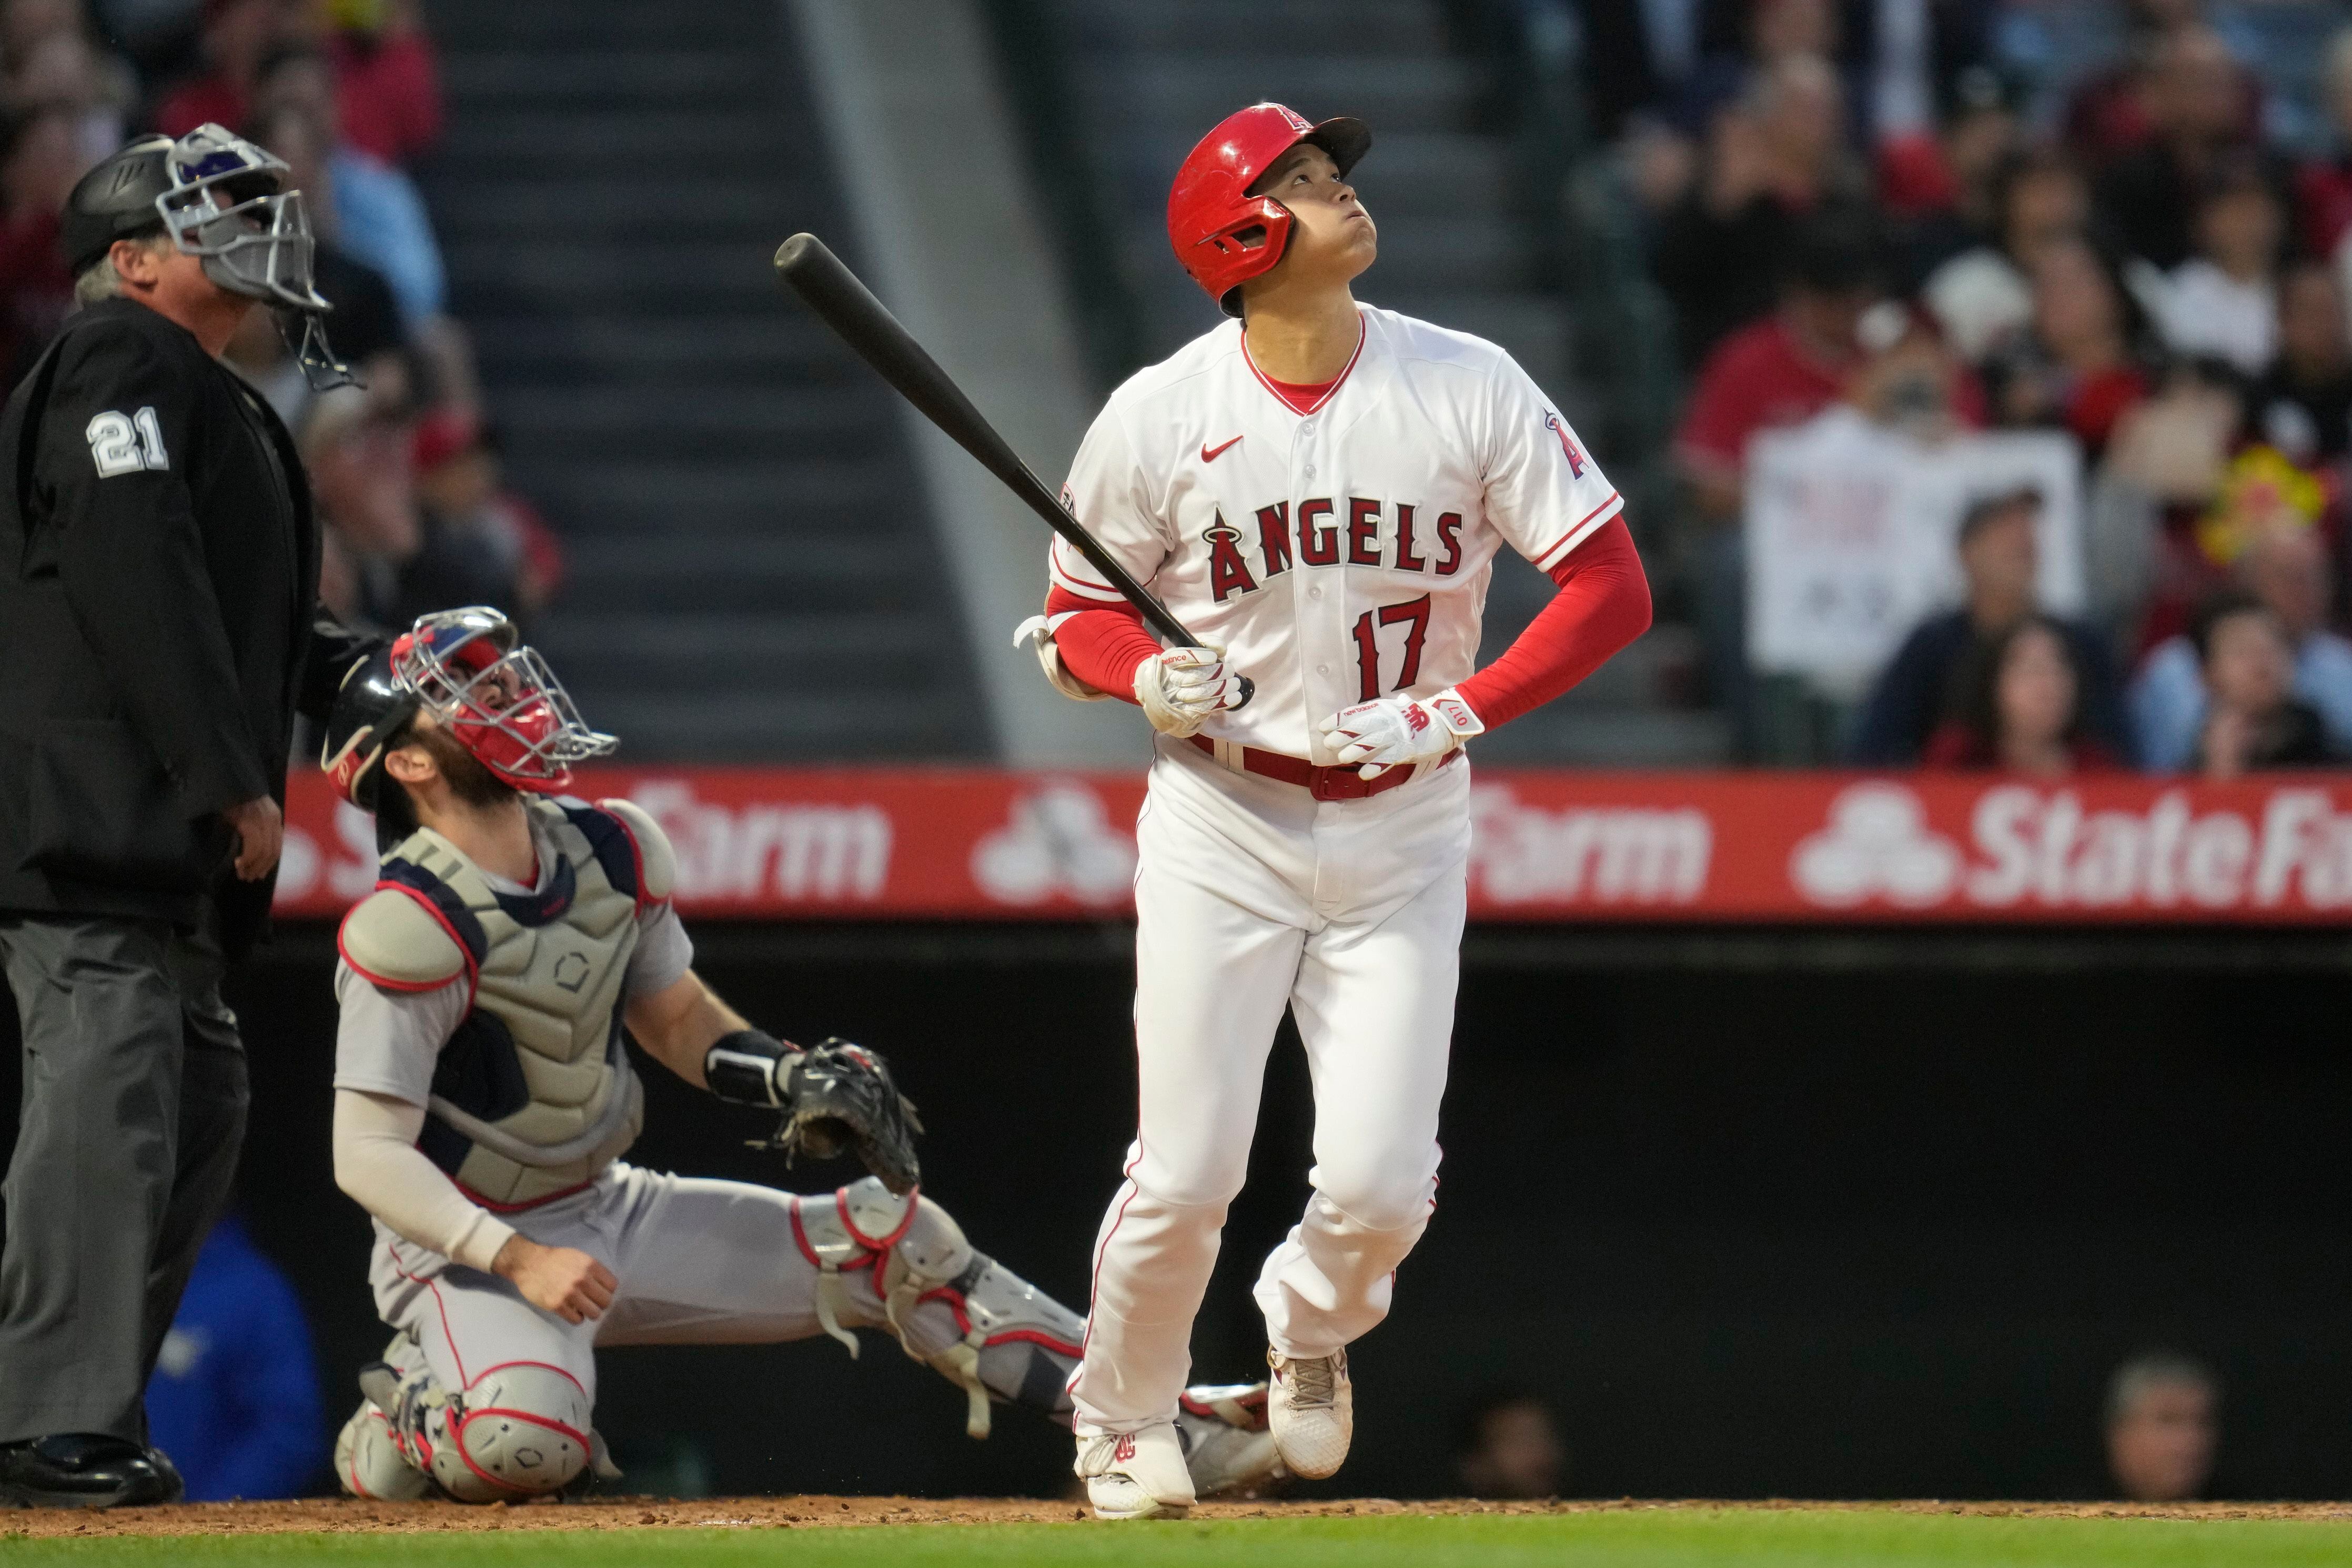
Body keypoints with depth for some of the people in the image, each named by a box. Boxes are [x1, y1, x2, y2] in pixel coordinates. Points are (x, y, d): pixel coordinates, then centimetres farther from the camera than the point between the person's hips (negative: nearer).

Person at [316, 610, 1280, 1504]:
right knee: (523, 1447, -36)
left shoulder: (607, 852, 0)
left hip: (610, 1214, 7)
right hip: (465, 1245, -7)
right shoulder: (412, 927, -22)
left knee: (892, 1237, 2)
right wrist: (517, 1262, -34)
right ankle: (403, 1424, 1)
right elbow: (367, 1153, -23)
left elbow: (675, 1016, 16)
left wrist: (788, 1076, -4)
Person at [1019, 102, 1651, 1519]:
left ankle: (1309, 1334, 29)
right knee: (1187, 1175, -8)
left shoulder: (1470, 389, -6)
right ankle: (1125, 1414, 21)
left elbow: (1612, 587, -5)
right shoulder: (1161, 418, -7)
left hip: (1402, 831, 1)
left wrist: (1454, 712, -16)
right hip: (1222, 827, -1)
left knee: (1380, 1187, -7)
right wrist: (1147, 678, -17)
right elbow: (1077, 612, 5)